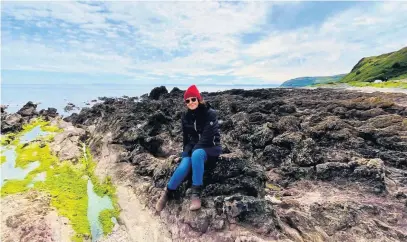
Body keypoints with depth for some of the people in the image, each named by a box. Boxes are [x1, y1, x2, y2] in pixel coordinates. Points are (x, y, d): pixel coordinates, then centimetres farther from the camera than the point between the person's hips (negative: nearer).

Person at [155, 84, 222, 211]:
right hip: (194, 147, 4)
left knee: (196, 155, -39)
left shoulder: (210, 114, -16)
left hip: (210, 147, -4)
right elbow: (186, 137, 9)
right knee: (183, 168, -25)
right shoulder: (185, 116, 2)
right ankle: (167, 192, -5)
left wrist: (192, 151, -21)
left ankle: (196, 193, -31)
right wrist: (186, 152, 0)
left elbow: (207, 137, -20)